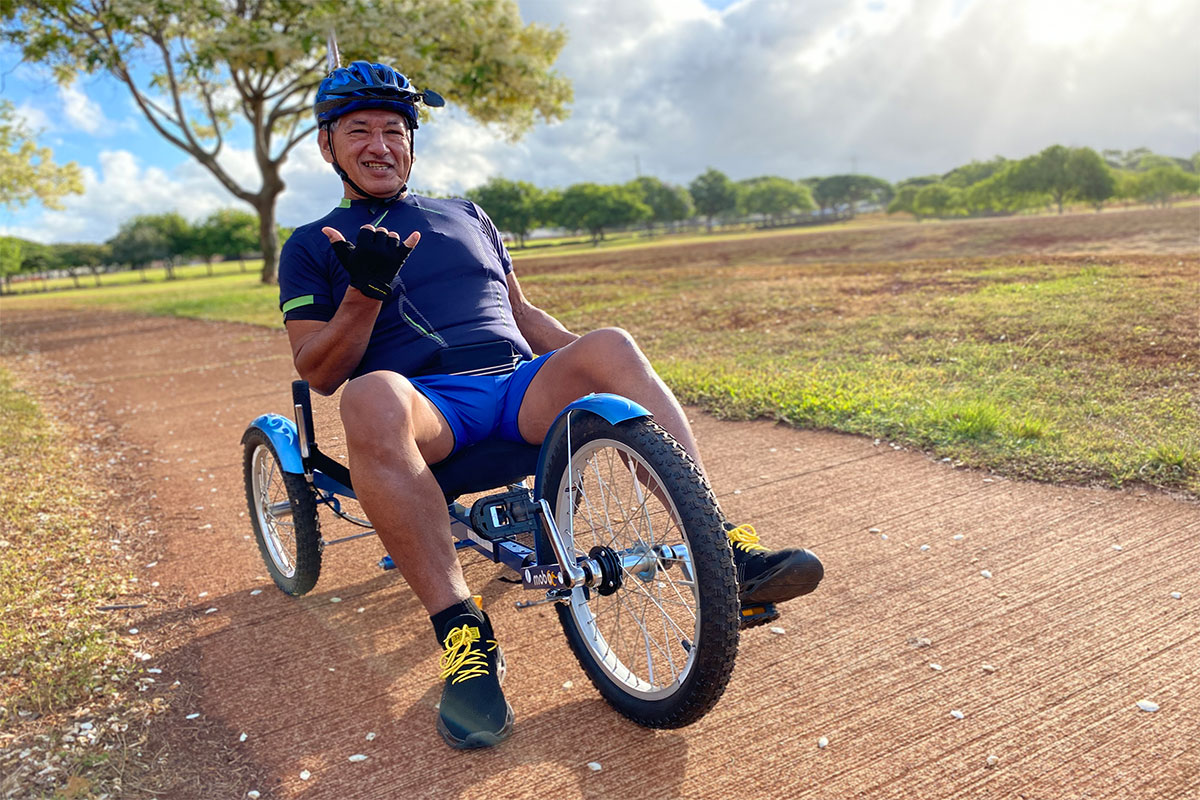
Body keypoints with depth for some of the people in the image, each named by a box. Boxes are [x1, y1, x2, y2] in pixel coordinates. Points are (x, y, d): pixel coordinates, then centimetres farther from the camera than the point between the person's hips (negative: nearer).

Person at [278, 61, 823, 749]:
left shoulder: (467, 217, 27)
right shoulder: (312, 246, 16)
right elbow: (319, 372, 5)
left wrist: (586, 366, 8)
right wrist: (367, 291, -13)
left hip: (521, 385, 3)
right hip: (428, 407, -3)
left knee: (608, 346, -27)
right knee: (373, 397, -38)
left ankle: (724, 552, -29)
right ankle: (463, 637, -34)